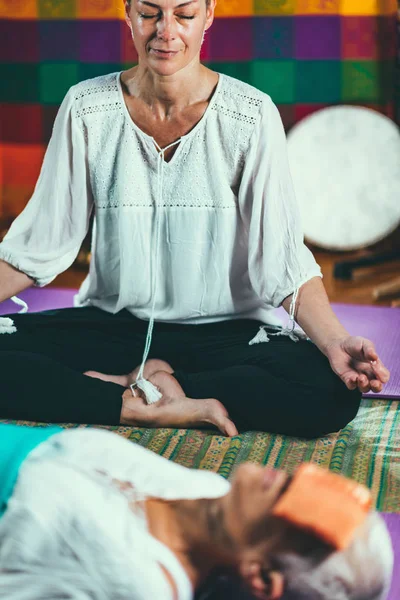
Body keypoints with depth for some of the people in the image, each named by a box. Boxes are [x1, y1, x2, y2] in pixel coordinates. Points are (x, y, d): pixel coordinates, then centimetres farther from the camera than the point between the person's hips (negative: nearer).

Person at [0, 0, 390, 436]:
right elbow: (38, 243, 1)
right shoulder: (86, 109, -1)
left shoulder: (252, 116, -6)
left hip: (227, 332, 0)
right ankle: (169, 411, -17)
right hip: (112, 325, 1)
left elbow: (283, 257, -11)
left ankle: (150, 381, -12)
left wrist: (334, 341, -27)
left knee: (334, 392, -29)